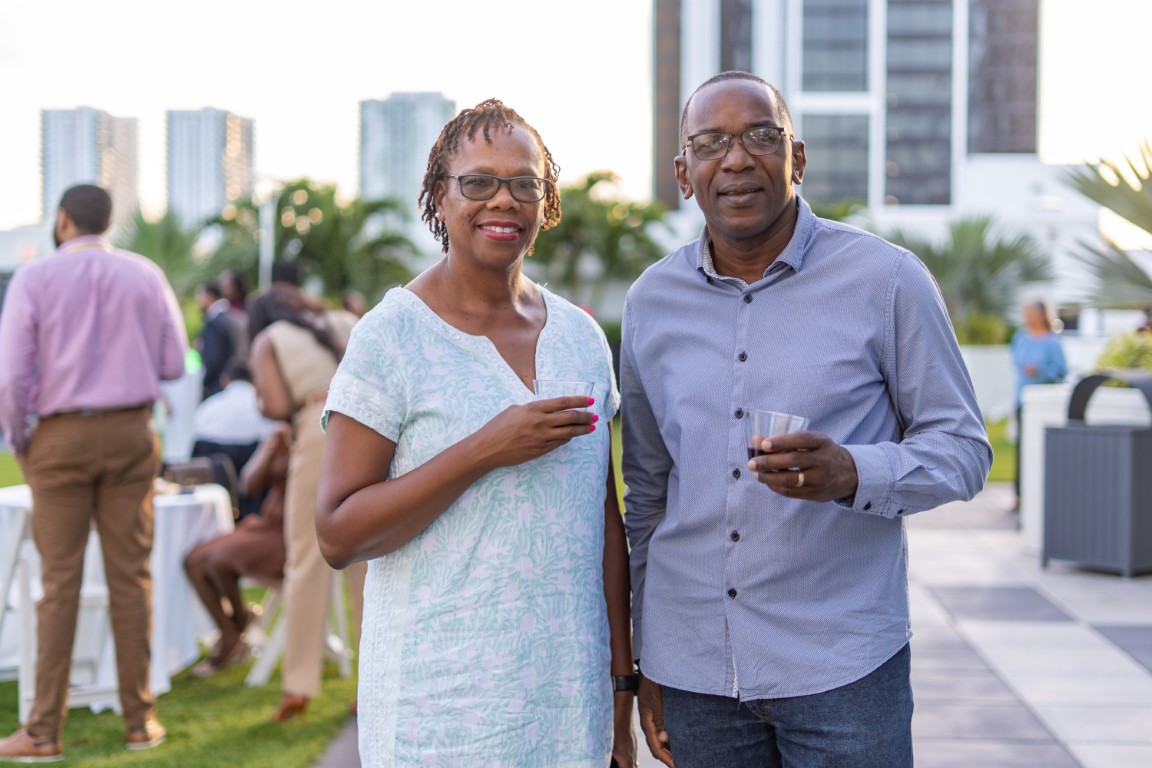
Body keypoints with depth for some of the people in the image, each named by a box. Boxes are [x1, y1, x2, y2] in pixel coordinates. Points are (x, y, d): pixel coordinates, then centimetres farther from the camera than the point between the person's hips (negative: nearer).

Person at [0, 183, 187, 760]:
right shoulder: (145, 276, 3)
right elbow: (173, 363, 5)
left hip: (61, 436, -2)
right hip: (130, 432, 2)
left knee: (60, 582, 1)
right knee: (130, 577, 7)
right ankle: (139, 720, 12)